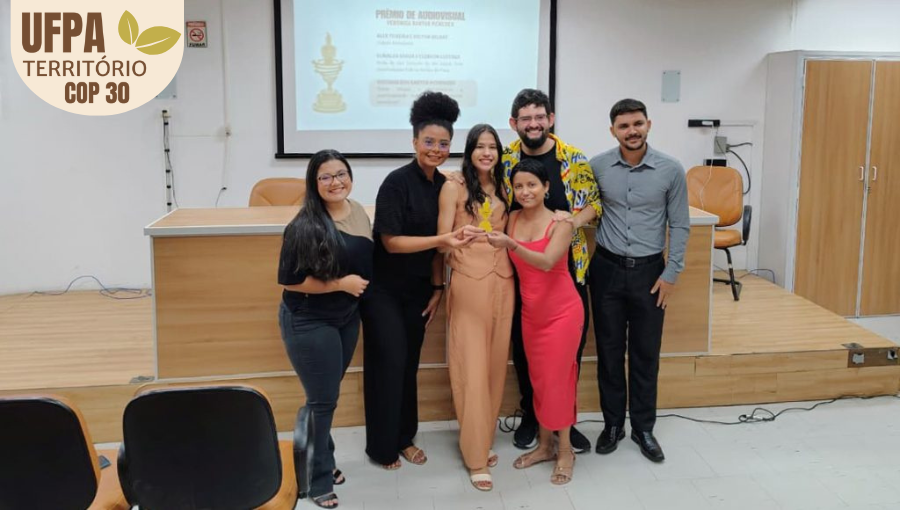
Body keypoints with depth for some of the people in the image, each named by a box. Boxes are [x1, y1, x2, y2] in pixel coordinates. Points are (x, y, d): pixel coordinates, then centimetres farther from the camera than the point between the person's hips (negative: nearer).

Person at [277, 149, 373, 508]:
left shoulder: (358, 212, 0)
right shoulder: (305, 226, -21)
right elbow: (289, 280, -20)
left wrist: (360, 286, 4)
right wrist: (341, 284, -21)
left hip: (347, 318, 7)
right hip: (309, 323, -6)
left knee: (328, 395, 19)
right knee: (322, 400, 1)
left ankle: (321, 462, 38)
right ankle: (318, 480, 18)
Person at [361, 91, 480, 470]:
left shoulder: (444, 186, 2)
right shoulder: (397, 182, -17)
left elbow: (438, 243, 8)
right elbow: (391, 241, -21)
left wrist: (437, 287, 5)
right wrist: (443, 239, -28)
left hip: (418, 289, 6)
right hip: (384, 288, -6)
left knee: (409, 363, 13)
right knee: (388, 362, -1)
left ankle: (404, 438, 28)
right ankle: (381, 446, 16)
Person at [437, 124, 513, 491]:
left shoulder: (503, 189, 12)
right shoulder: (454, 188, -3)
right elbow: (443, 240, -6)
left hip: (502, 282, 5)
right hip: (468, 283, -5)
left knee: (496, 364, 10)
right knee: (472, 367, -3)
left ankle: (484, 441, 25)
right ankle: (476, 456, 6)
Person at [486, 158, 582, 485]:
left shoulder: (561, 223, -14)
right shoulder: (512, 219, 0)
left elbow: (547, 262, -30)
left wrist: (511, 245, -42)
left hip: (562, 310, -5)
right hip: (530, 311, 5)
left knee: (556, 379, 1)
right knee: (538, 379, 13)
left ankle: (565, 450, 18)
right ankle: (545, 445, 29)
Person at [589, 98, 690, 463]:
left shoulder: (671, 170, -5)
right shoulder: (597, 167, -3)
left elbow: (680, 225, 0)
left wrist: (671, 273, -4)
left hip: (649, 270, 0)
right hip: (607, 268, 1)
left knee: (646, 353, 8)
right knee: (609, 350, 8)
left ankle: (643, 428, 23)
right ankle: (613, 423, 24)